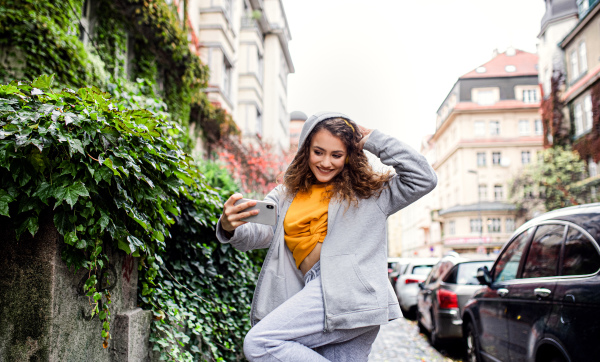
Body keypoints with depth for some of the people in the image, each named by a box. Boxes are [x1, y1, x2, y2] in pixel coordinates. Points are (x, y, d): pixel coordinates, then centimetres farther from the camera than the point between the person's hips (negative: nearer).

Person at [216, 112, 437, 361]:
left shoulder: (369, 191, 10)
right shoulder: (286, 195, 19)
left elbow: (424, 179, 4)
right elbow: (260, 233, 6)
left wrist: (375, 142, 6)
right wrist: (230, 228, -17)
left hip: (349, 291, -6)